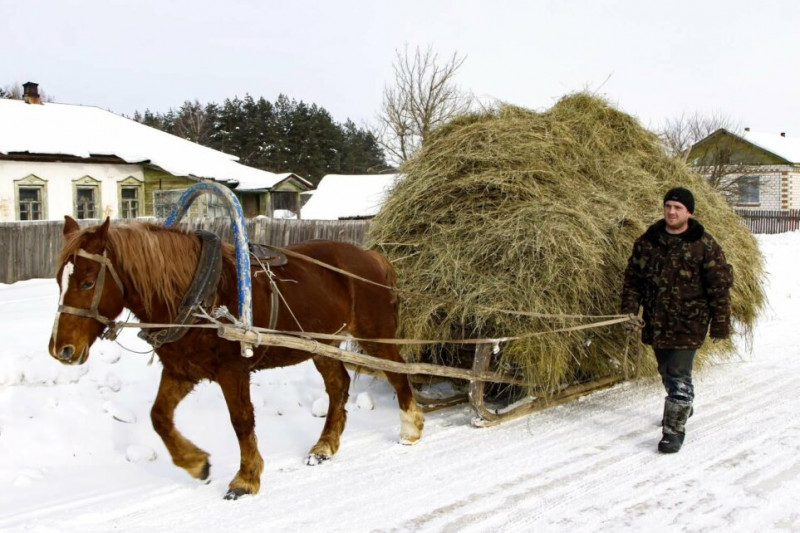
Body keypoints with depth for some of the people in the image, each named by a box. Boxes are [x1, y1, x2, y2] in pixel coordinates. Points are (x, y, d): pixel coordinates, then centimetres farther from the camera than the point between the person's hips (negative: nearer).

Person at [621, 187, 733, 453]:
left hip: (688, 324, -5)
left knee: (678, 376, -8)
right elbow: (632, 278, 10)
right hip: (656, 323, 5)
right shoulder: (647, 242, 4)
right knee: (667, 372, 21)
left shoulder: (705, 246, -6)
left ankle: (674, 429, 0)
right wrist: (630, 309, -1)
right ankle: (682, 408, 45)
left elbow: (720, 287, -4)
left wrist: (720, 325, -5)